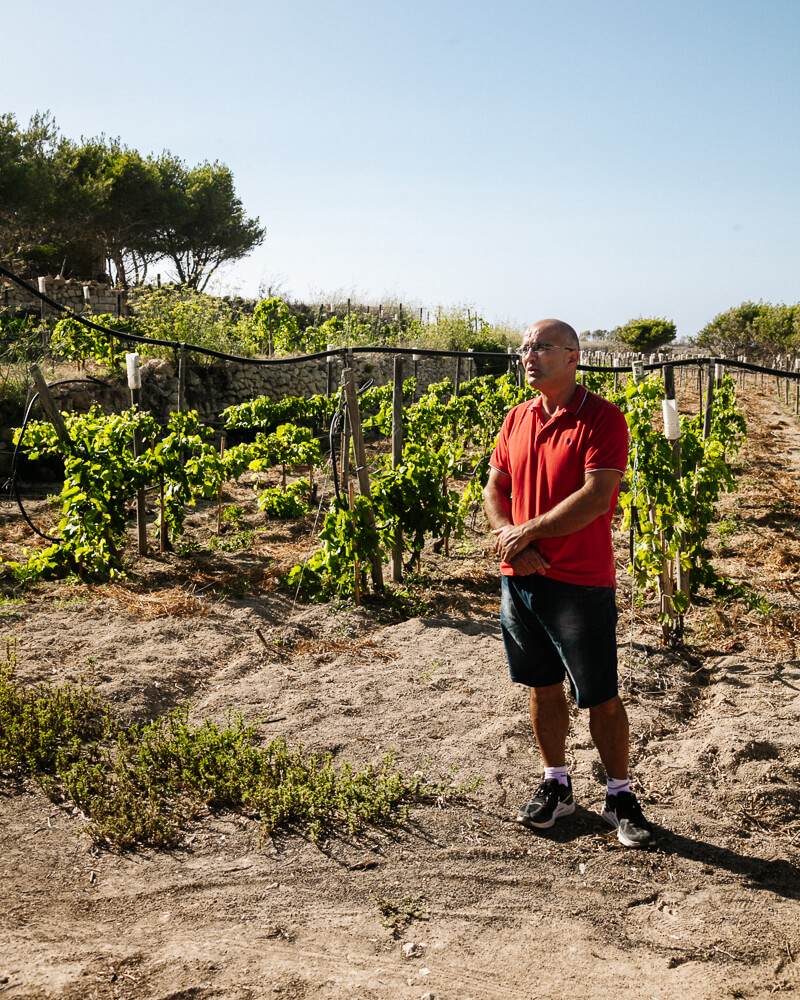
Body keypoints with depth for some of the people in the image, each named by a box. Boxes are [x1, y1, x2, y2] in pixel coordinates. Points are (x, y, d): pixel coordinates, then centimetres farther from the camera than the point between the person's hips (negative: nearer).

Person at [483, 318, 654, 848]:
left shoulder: (602, 418, -11)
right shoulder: (517, 418, 10)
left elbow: (597, 496, -20)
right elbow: (495, 489, 11)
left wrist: (529, 531, -15)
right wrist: (508, 538, -8)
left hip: (581, 582, -6)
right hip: (521, 578, 6)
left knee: (601, 697, 2)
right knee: (544, 686, 15)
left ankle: (620, 795, 19)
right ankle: (556, 785, 30)